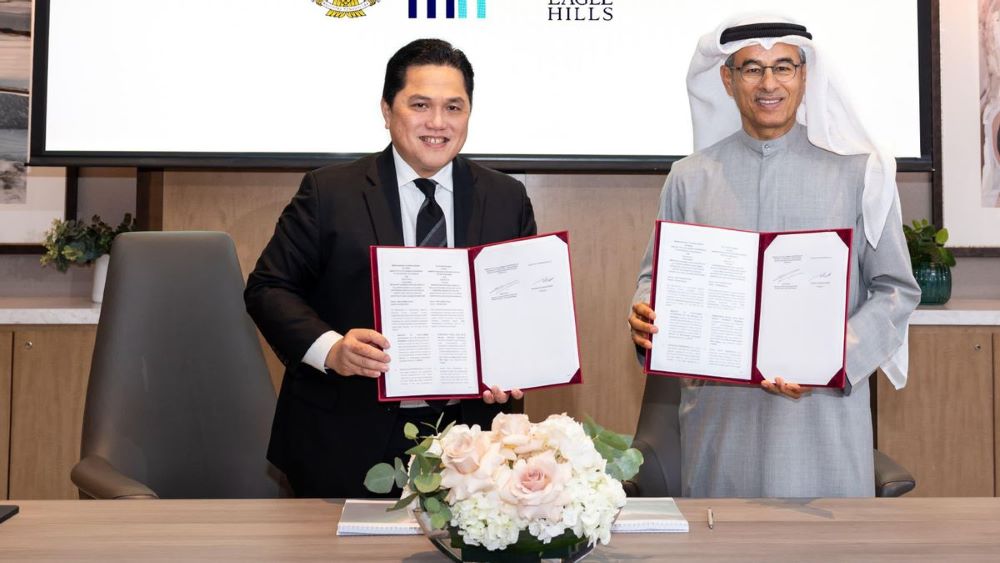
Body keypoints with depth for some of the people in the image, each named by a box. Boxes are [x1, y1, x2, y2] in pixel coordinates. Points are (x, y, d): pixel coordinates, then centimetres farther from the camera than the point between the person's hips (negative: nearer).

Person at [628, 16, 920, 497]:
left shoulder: (857, 172, 2)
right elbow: (658, 274, 14)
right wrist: (645, 314, -9)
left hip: (823, 409, -1)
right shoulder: (690, 179, 6)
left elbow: (896, 289, 3)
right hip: (718, 412, 1)